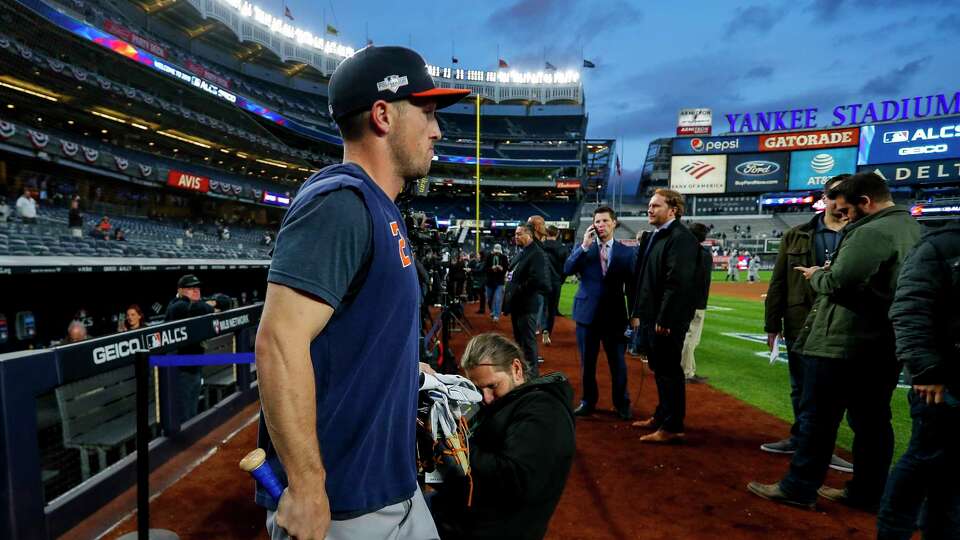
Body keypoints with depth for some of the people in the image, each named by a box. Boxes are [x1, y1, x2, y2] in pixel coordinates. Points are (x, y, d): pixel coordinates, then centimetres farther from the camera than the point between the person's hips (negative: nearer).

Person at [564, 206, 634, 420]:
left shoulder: (626, 252, 3)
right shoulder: (582, 247, 4)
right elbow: (567, 269, -12)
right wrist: (584, 246, -19)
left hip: (615, 315, -1)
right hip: (587, 313, 1)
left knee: (618, 363, 6)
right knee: (587, 362, 11)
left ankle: (622, 404, 24)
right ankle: (588, 401, 27)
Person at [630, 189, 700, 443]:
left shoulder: (681, 238, -14)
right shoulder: (652, 237, 15)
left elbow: (677, 282, -21)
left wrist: (664, 319, -22)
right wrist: (638, 313, 15)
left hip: (667, 320, -9)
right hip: (650, 317, 9)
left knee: (669, 372, 0)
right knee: (660, 370, 19)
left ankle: (672, 427, 11)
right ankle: (662, 416, 33)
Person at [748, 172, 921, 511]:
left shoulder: (872, 231, -17)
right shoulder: (913, 230, 15)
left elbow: (838, 284, -23)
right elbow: (881, 280, 17)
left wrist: (817, 275, -3)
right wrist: (829, 273, 9)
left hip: (842, 344, -9)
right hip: (885, 346, 9)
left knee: (818, 417, 0)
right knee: (872, 422, 15)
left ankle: (799, 488, 10)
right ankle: (867, 493, 25)